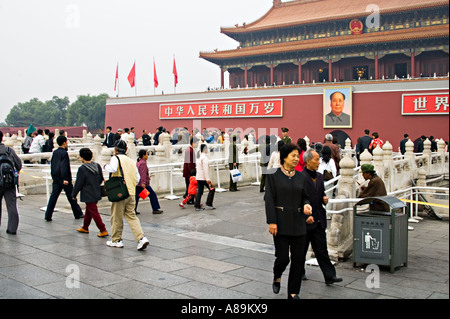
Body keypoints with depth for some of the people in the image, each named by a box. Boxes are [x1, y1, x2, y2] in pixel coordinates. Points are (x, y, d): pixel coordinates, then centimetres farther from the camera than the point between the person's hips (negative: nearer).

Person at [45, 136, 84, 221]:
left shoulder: (55, 152, 11)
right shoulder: (64, 153, -14)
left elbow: (52, 165, 17)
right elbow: (64, 166, -21)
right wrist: (65, 179, -22)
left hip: (56, 178, 7)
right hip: (63, 178, -7)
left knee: (53, 196, 7)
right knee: (71, 196, 4)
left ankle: (48, 216, 4)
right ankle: (78, 214, 13)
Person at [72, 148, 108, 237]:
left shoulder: (82, 169, -17)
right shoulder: (97, 166, 2)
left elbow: (78, 184, -12)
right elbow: (101, 179, 12)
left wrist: (74, 194, 1)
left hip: (88, 195, -8)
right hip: (97, 193, 8)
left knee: (94, 212, -3)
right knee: (88, 211, 21)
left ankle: (103, 230, -4)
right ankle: (85, 228, 33)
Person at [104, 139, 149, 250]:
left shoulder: (116, 158, -3)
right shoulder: (131, 161, 15)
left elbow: (113, 168, -25)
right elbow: (137, 178, 14)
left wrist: (106, 166, -5)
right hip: (131, 193, 6)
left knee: (116, 217, 8)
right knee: (131, 216, 10)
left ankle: (116, 240, 19)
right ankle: (141, 238, -4)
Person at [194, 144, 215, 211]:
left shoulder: (200, 157, 15)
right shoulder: (204, 157, -14)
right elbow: (205, 169, -19)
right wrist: (207, 179, -20)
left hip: (198, 177, 9)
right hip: (203, 178, -9)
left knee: (199, 192, 9)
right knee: (212, 189, 1)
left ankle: (197, 206, 8)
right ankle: (209, 204, 0)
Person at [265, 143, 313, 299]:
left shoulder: (300, 177, 9)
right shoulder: (273, 175, -3)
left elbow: (304, 197, 16)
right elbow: (269, 200, -6)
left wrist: (306, 205, -8)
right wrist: (272, 222, -13)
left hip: (298, 223, 4)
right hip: (281, 223, -4)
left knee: (298, 259, 4)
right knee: (283, 257, -4)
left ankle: (293, 292, 19)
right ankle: (277, 278, 30)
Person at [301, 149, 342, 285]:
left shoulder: (319, 176, 11)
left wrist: (324, 199, 0)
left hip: (319, 220, 6)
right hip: (305, 220, -6)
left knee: (322, 249, 6)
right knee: (301, 249, 11)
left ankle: (330, 276, 6)